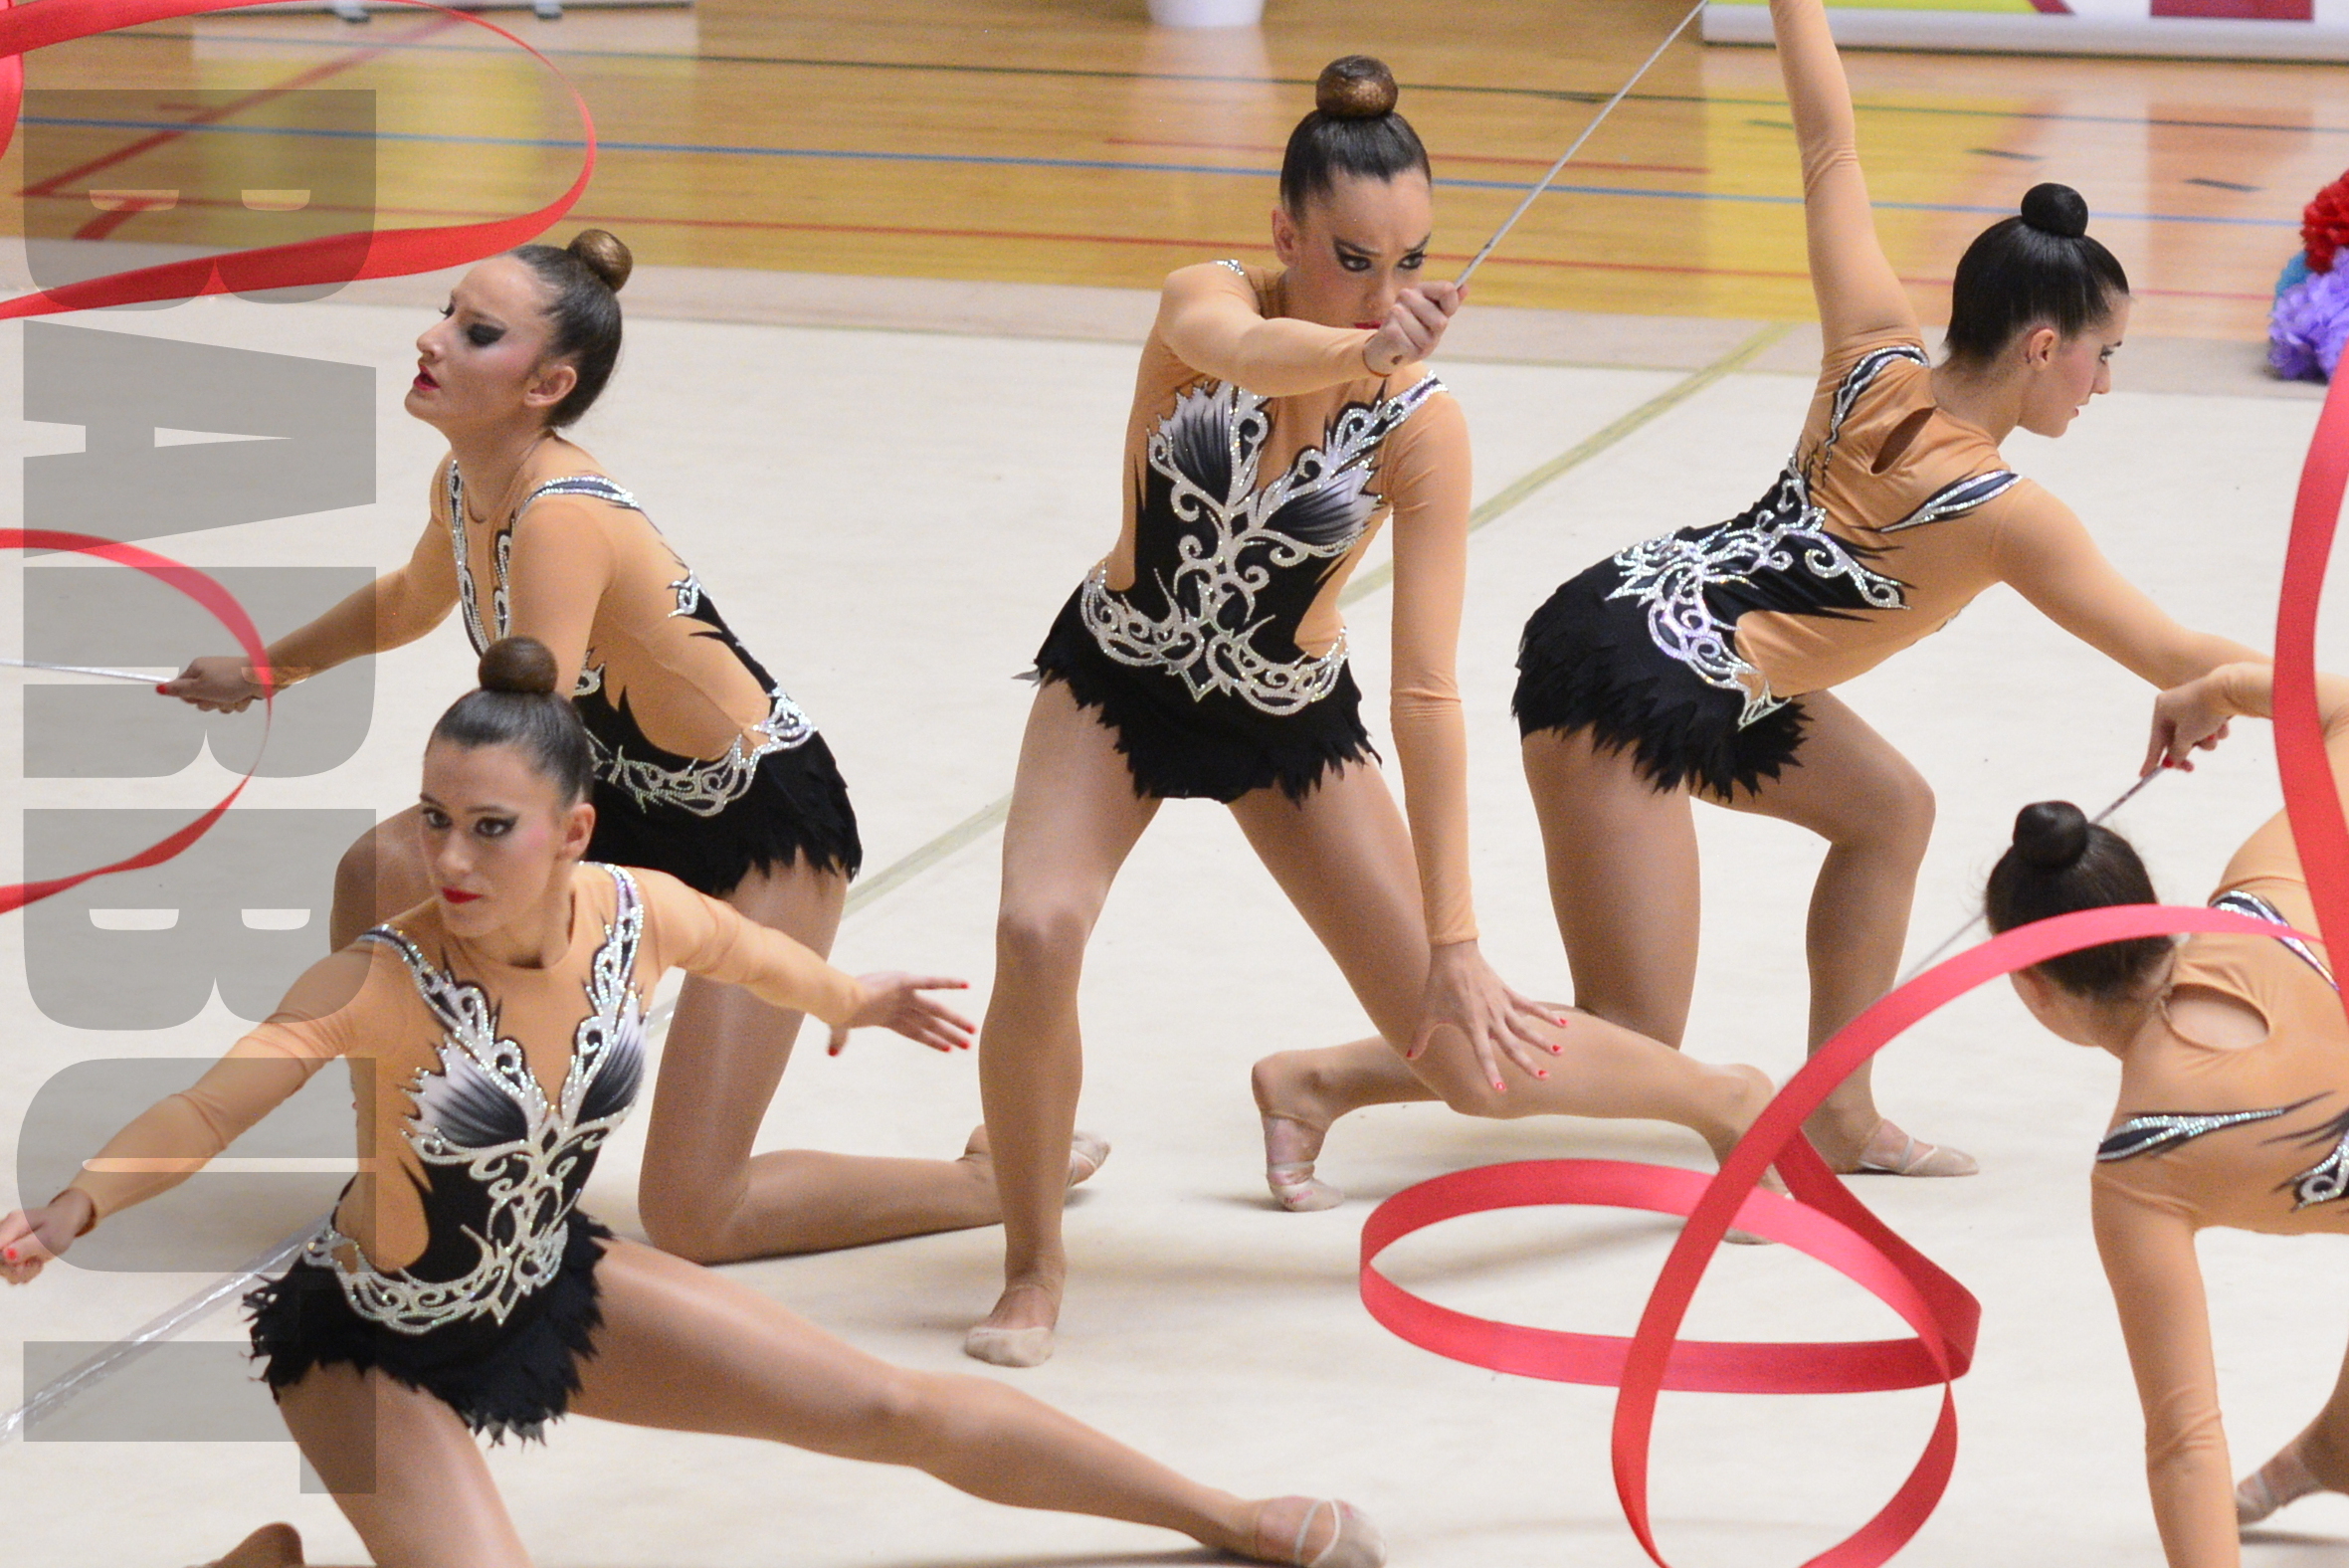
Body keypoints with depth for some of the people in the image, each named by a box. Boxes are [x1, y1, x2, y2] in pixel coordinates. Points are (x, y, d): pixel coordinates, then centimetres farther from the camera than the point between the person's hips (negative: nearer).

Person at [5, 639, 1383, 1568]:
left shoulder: (640, 916, -19)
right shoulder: (381, 988, -35)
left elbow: (745, 948, 5)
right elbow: (212, 1107, -49)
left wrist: (851, 999, 26)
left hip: (551, 1288, 5)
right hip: (377, 1349, -5)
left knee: (897, 1411, 9)